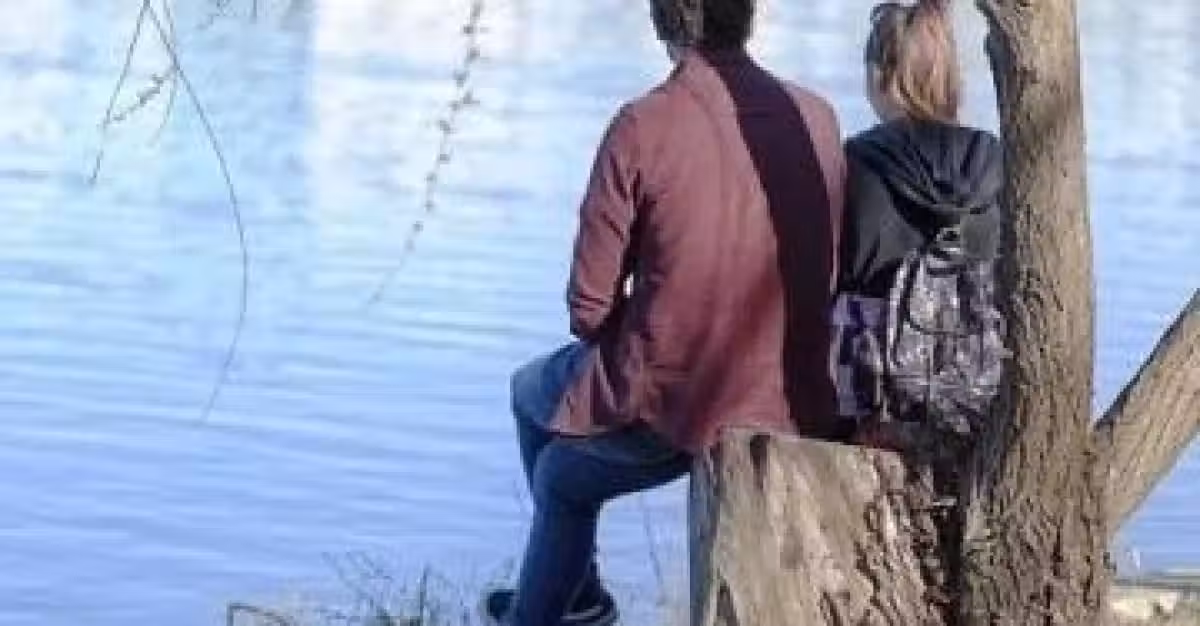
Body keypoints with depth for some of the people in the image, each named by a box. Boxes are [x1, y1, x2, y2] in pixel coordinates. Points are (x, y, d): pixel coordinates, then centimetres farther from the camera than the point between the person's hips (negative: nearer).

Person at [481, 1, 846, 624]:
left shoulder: (642, 128, -16)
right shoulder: (818, 120, -3)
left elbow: (590, 307, -11)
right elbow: (826, 281, 8)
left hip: (665, 406, -4)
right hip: (792, 409, 4)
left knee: (535, 392, 32)